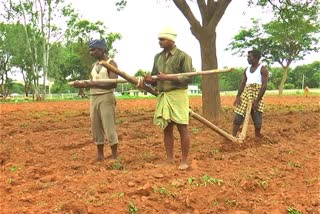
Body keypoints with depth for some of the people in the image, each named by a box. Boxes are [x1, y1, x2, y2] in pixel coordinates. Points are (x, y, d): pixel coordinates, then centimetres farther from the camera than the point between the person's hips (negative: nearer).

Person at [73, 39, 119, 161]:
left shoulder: (111, 63, -5)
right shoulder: (94, 65, 17)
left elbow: (113, 84, -17)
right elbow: (93, 83, 16)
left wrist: (93, 84, -23)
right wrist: (82, 84, -5)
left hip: (106, 98, -7)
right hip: (94, 98, 7)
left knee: (109, 128, -8)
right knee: (96, 128, 7)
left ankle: (114, 156, -1)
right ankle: (100, 154, 15)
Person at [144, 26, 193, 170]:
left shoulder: (183, 56, -5)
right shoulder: (158, 57, 14)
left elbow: (188, 78, -11)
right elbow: (155, 78, 18)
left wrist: (168, 78, -18)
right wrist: (150, 80, -6)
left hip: (178, 95, -6)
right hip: (163, 96, 6)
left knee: (182, 128, -1)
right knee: (166, 128, 9)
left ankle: (184, 161, 7)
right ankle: (169, 159, 17)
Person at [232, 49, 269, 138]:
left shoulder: (263, 69, -3)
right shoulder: (246, 70, 16)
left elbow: (264, 85, -10)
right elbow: (242, 83, 13)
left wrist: (257, 101, -17)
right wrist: (238, 96, -2)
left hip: (257, 95, -5)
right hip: (245, 94, 5)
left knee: (257, 119, -2)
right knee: (238, 116, -1)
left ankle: (258, 137, 16)